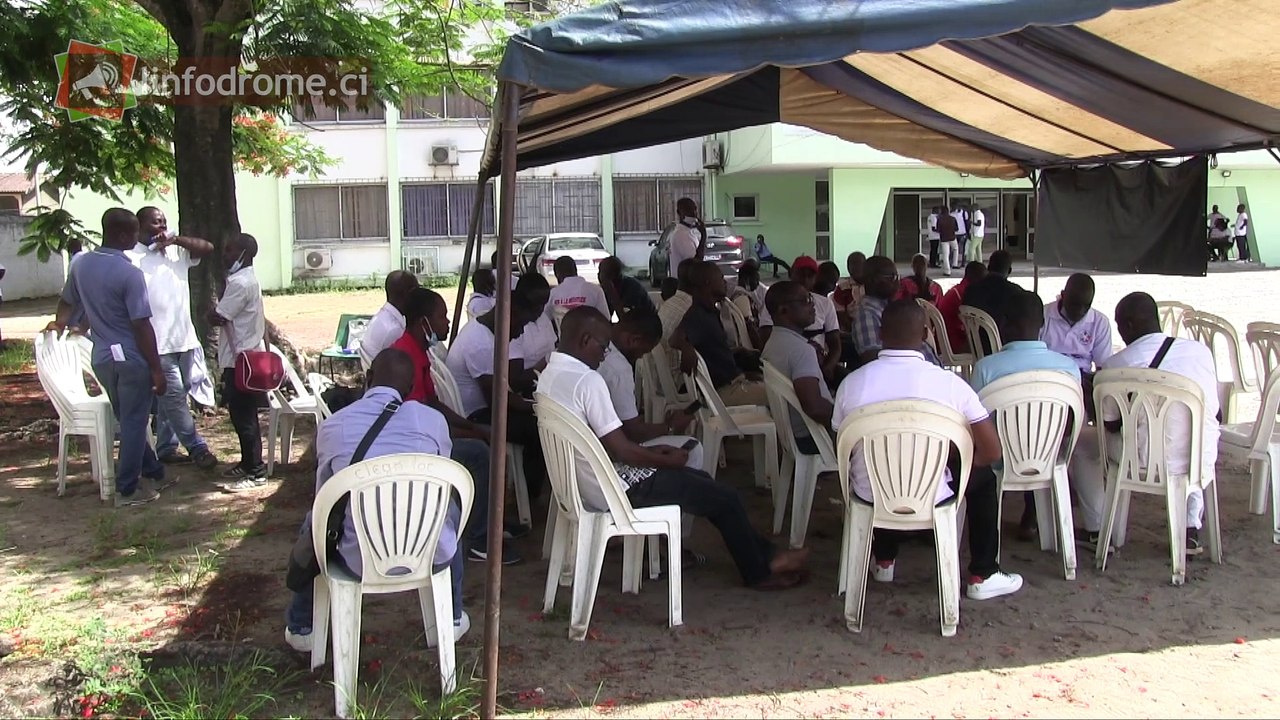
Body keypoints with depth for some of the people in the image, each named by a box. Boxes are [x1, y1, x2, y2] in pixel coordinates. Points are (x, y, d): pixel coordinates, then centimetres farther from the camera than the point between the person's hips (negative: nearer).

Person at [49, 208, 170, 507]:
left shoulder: (81, 264, 4)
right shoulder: (129, 273, -18)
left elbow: (67, 301, 23)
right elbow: (142, 326, -20)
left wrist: (59, 324, 45)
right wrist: (157, 369, -14)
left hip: (102, 358, 7)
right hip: (131, 359, -7)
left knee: (129, 421, 19)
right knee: (133, 424, 4)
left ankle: (152, 474, 31)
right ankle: (127, 490, 10)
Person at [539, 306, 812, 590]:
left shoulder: (550, 376, 6)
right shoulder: (587, 380, -25)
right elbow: (620, 450, -23)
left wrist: (649, 451, 10)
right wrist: (669, 461, -6)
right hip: (617, 492, -10)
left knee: (702, 480, 21)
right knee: (726, 497, 3)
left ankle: (765, 554, 28)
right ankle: (759, 573, 24)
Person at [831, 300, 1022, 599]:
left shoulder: (851, 383, -10)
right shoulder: (949, 383, -14)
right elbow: (991, 452, -10)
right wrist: (961, 460, 11)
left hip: (870, 495, 2)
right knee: (984, 476, 27)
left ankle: (884, 562, 45)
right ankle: (982, 576, 30)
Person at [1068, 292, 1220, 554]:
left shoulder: (1114, 366, -11)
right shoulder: (1201, 351, -1)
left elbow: (1110, 425, 0)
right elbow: (1213, 411, 10)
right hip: (1201, 461, 4)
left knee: (1081, 443, 19)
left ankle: (1096, 531, 23)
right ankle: (1191, 528, 35)